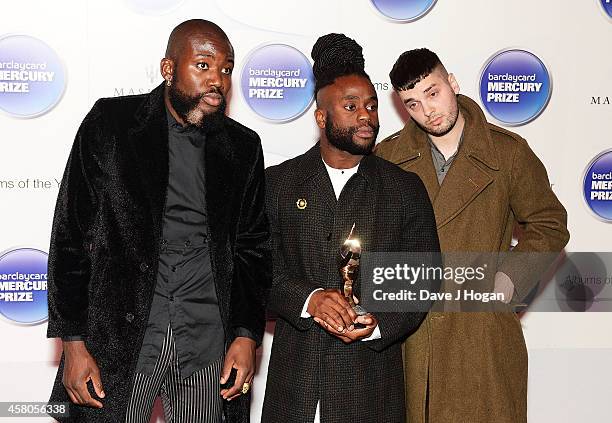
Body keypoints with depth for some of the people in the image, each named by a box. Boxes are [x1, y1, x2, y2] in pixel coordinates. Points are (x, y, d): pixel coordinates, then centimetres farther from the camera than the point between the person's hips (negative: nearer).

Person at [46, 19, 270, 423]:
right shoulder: (110, 124, -2)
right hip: (118, 334, -2)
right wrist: (73, 342, -7)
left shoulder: (243, 147, 7)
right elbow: (71, 236, -2)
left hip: (208, 340, 3)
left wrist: (246, 336, 1)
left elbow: (253, 246, 12)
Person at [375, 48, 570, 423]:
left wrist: (508, 279, -5)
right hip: (407, 339, 1)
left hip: (484, 337, -1)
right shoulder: (387, 157, 4)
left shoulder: (509, 152, 0)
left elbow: (548, 225, 9)